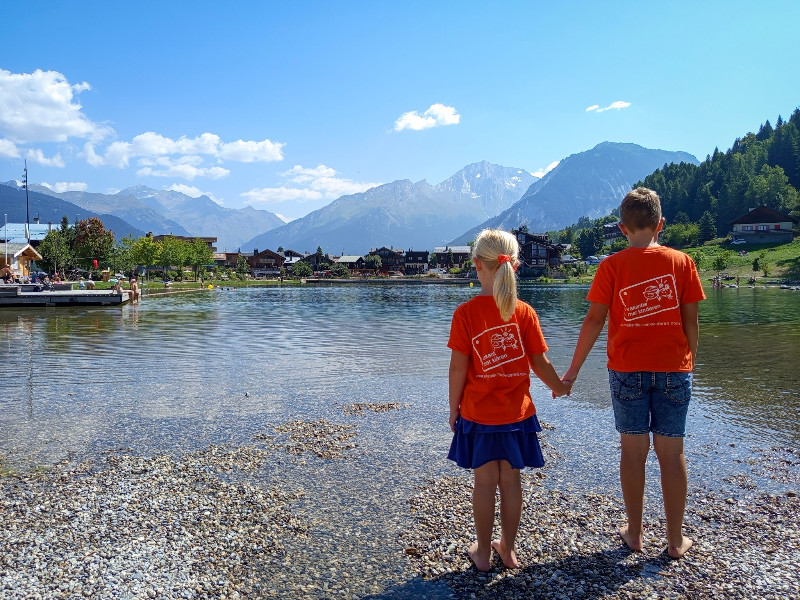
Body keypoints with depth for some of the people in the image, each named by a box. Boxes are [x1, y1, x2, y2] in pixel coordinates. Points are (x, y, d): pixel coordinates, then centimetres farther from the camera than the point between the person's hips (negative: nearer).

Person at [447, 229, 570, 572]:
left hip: (478, 413, -2)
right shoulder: (525, 312, -6)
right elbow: (540, 363, -1)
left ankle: (483, 552, 23)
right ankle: (507, 548, 28)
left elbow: (458, 367, -11)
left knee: (485, 482, 9)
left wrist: (454, 408, 1)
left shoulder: (466, 312, -13)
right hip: (516, 412, 2)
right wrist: (559, 387, 19)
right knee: (511, 480, 13)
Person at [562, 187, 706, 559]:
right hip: (674, 369, 1)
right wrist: (689, 363, 14)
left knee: (633, 450, 9)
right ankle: (676, 539, 19)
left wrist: (573, 369, 0)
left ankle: (634, 533, 21)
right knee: (671, 452, 9)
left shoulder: (612, 266, -4)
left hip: (628, 370, -1)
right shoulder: (681, 262, 0)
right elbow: (691, 322, 1)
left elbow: (594, 320, -6)